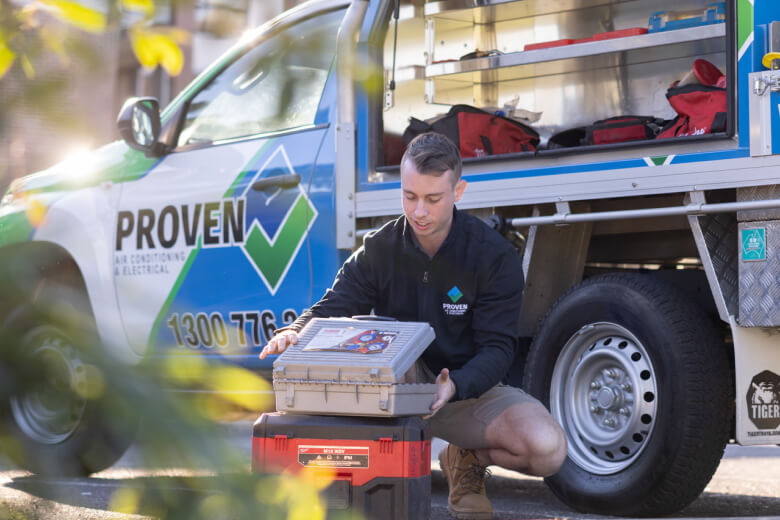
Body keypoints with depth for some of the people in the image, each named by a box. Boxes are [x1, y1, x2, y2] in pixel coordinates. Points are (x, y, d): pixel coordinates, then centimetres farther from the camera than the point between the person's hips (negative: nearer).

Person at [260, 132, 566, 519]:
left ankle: (466, 459, 6)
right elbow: (332, 309, -7)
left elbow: (497, 346, -17)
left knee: (547, 450, -29)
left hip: (467, 389, 0)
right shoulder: (380, 248, -5)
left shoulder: (495, 256, -13)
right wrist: (295, 331, -33)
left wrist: (455, 386, -39)